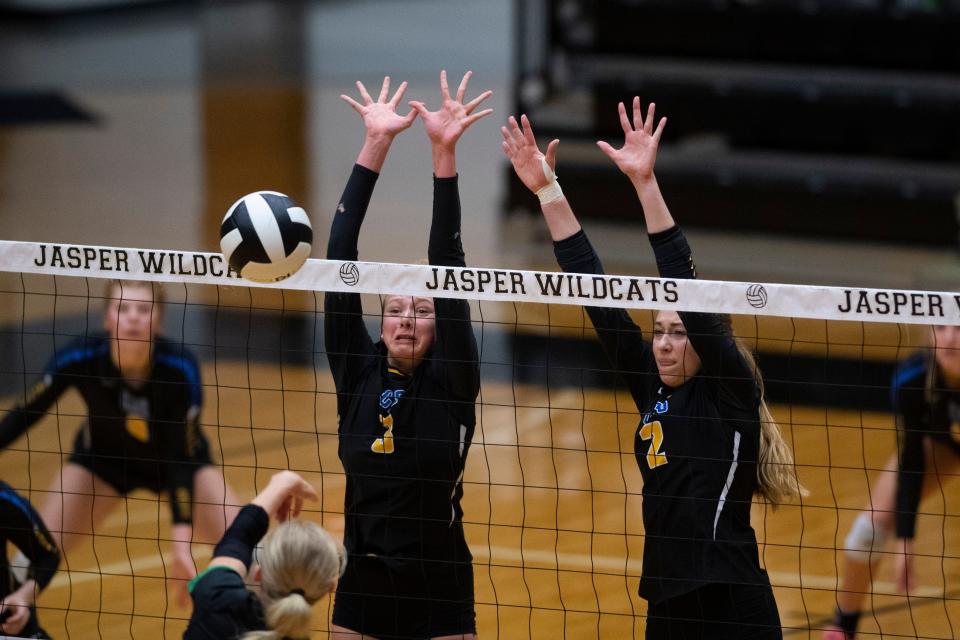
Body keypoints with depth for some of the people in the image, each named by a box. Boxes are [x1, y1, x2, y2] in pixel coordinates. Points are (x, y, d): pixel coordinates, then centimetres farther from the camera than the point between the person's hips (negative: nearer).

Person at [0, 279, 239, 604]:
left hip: (174, 459, -1)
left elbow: (182, 458, -32)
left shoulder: (179, 367, -34)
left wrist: (182, 541, -40)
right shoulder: (79, 358, -31)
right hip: (103, 457, 1)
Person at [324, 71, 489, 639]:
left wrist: (445, 154, -21)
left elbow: (448, 271, -13)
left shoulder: (452, 381, -4)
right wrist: (376, 147, -9)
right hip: (361, 590, 3)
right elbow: (340, 258, -4)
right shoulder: (357, 372, 2)